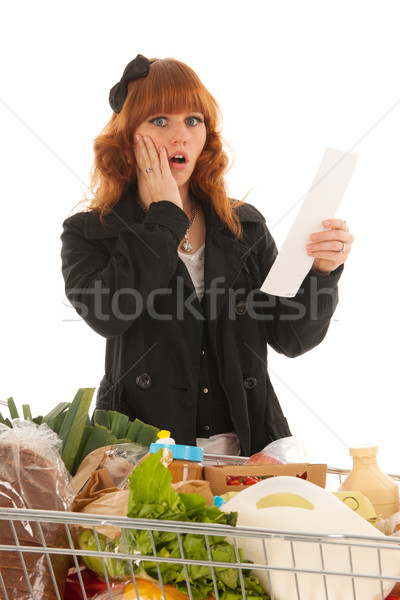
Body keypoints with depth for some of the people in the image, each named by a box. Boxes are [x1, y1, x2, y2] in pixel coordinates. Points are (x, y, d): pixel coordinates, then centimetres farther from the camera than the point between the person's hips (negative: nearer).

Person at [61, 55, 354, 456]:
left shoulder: (245, 227, 13)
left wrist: (320, 272, -10)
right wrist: (164, 214, -5)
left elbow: (290, 337, 10)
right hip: (142, 451, -2)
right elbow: (107, 313, -16)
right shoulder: (87, 233, 6)